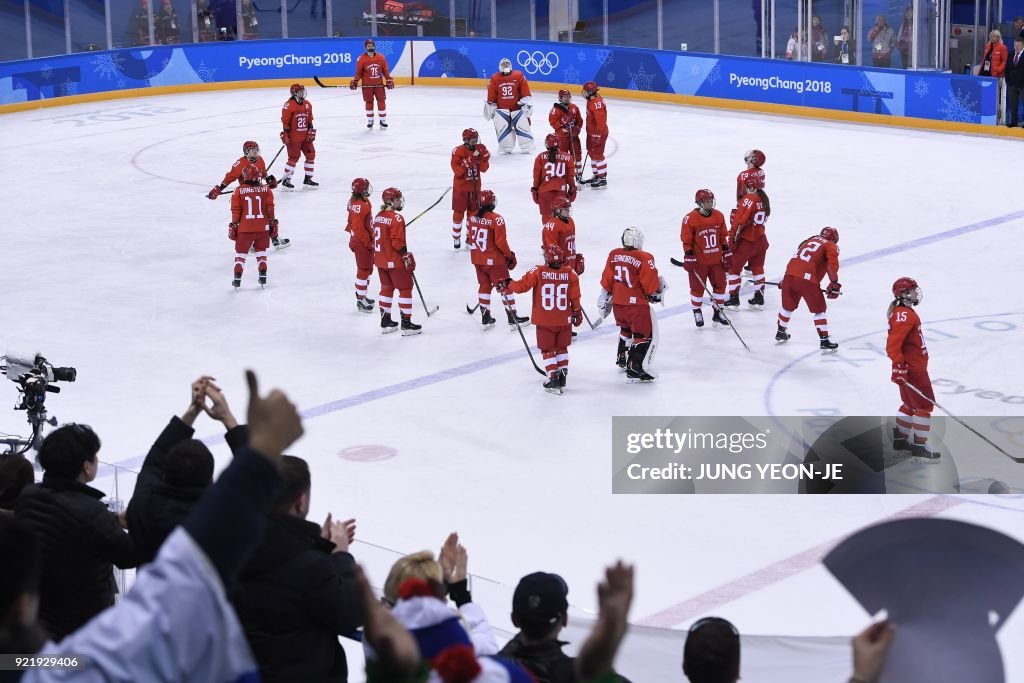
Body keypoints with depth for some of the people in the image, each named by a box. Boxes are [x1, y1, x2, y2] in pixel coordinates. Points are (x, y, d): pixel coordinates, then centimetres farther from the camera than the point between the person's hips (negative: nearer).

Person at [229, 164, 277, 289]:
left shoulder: (239, 191, -6)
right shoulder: (266, 190, -2)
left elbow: (236, 210, -4)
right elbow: (270, 208, 0)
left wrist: (234, 225, 7)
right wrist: (272, 222, 12)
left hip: (245, 228, -2)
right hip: (262, 228, 2)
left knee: (240, 253, 10)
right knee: (261, 252, 19)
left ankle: (237, 279, 3)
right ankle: (263, 278, 14)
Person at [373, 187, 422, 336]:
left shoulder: (378, 217, 7)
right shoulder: (396, 218, -19)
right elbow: (397, 242, -22)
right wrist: (407, 256, -12)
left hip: (380, 260, 8)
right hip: (395, 262, -8)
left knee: (386, 288, 19)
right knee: (405, 289, 2)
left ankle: (385, 322, 24)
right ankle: (406, 325, 2)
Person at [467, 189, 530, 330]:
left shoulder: (473, 217, -2)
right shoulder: (497, 219, -20)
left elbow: (470, 239, 8)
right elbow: (501, 242, -19)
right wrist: (510, 256, -4)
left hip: (477, 259, 6)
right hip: (493, 260, -6)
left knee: (484, 286, 18)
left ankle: (485, 318, 23)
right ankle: (512, 318, 9)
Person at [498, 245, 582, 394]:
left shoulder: (538, 272, -13)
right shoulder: (570, 274, -6)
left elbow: (522, 285, -9)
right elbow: (575, 297, 1)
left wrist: (508, 285, 9)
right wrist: (577, 312, 16)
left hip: (544, 321, -2)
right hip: (564, 320, 2)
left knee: (548, 350, 11)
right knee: (562, 348, 21)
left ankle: (554, 379, 6)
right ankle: (562, 378, 20)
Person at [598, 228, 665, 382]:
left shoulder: (614, 255, 3)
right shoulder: (644, 258, -16)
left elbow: (607, 279, 9)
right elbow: (650, 283, -14)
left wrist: (604, 298, 20)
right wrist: (657, 292, 8)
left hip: (617, 302, 7)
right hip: (637, 304, -7)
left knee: (626, 329, 30)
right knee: (646, 335, 0)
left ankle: (622, 360, 45)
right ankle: (635, 369, -9)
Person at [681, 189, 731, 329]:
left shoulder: (719, 216, 1)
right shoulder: (690, 219, -15)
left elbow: (723, 237, 10)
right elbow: (686, 240, -10)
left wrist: (727, 254, 9)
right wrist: (688, 257, -12)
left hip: (716, 260, 5)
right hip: (699, 261, -5)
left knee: (720, 285, 9)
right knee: (698, 287, 5)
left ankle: (718, 312, 23)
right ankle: (697, 313, 22)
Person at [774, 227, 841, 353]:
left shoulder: (809, 241, 30)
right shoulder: (831, 246, 11)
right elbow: (832, 265, -8)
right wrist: (834, 284, -10)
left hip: (790, 274, 6)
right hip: (807, 279, -6)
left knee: (788, 305, 27)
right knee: (819, 309, 7)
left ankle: (780, 333, 44)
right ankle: (824, 342, 3)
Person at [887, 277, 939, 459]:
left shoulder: (905, 312, 13)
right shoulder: (904, 315, -21)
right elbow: (893, 344, -29)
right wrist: (899, 365, -34)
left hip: (914, 367, 11)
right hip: (912, 369, -11)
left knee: (910, 404, 20)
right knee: (925, 405, -5)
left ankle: (899, 438, 28)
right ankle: (919, 445, -2)